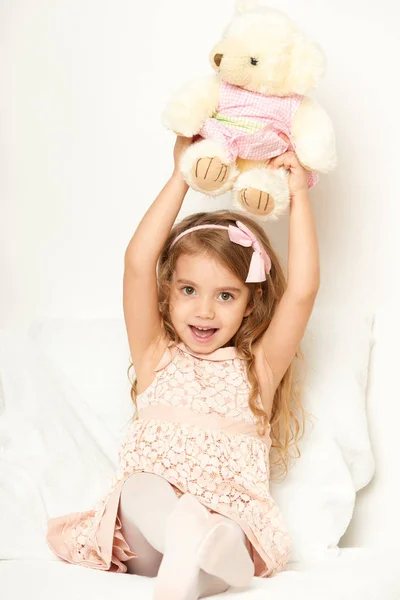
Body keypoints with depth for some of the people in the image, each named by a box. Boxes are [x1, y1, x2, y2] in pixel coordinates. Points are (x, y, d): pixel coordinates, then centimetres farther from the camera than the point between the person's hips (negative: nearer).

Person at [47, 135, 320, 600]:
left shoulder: (259, 367, 12)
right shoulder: (156, 357, 13)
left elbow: (302, 291, -3)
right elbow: (138, 262, 0)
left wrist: (299, 196, 1)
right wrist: (181, 177, 1)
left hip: (233, 523, 0)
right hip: (145, 528, 1)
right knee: (140, 485, -34)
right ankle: (189, 536, -56)